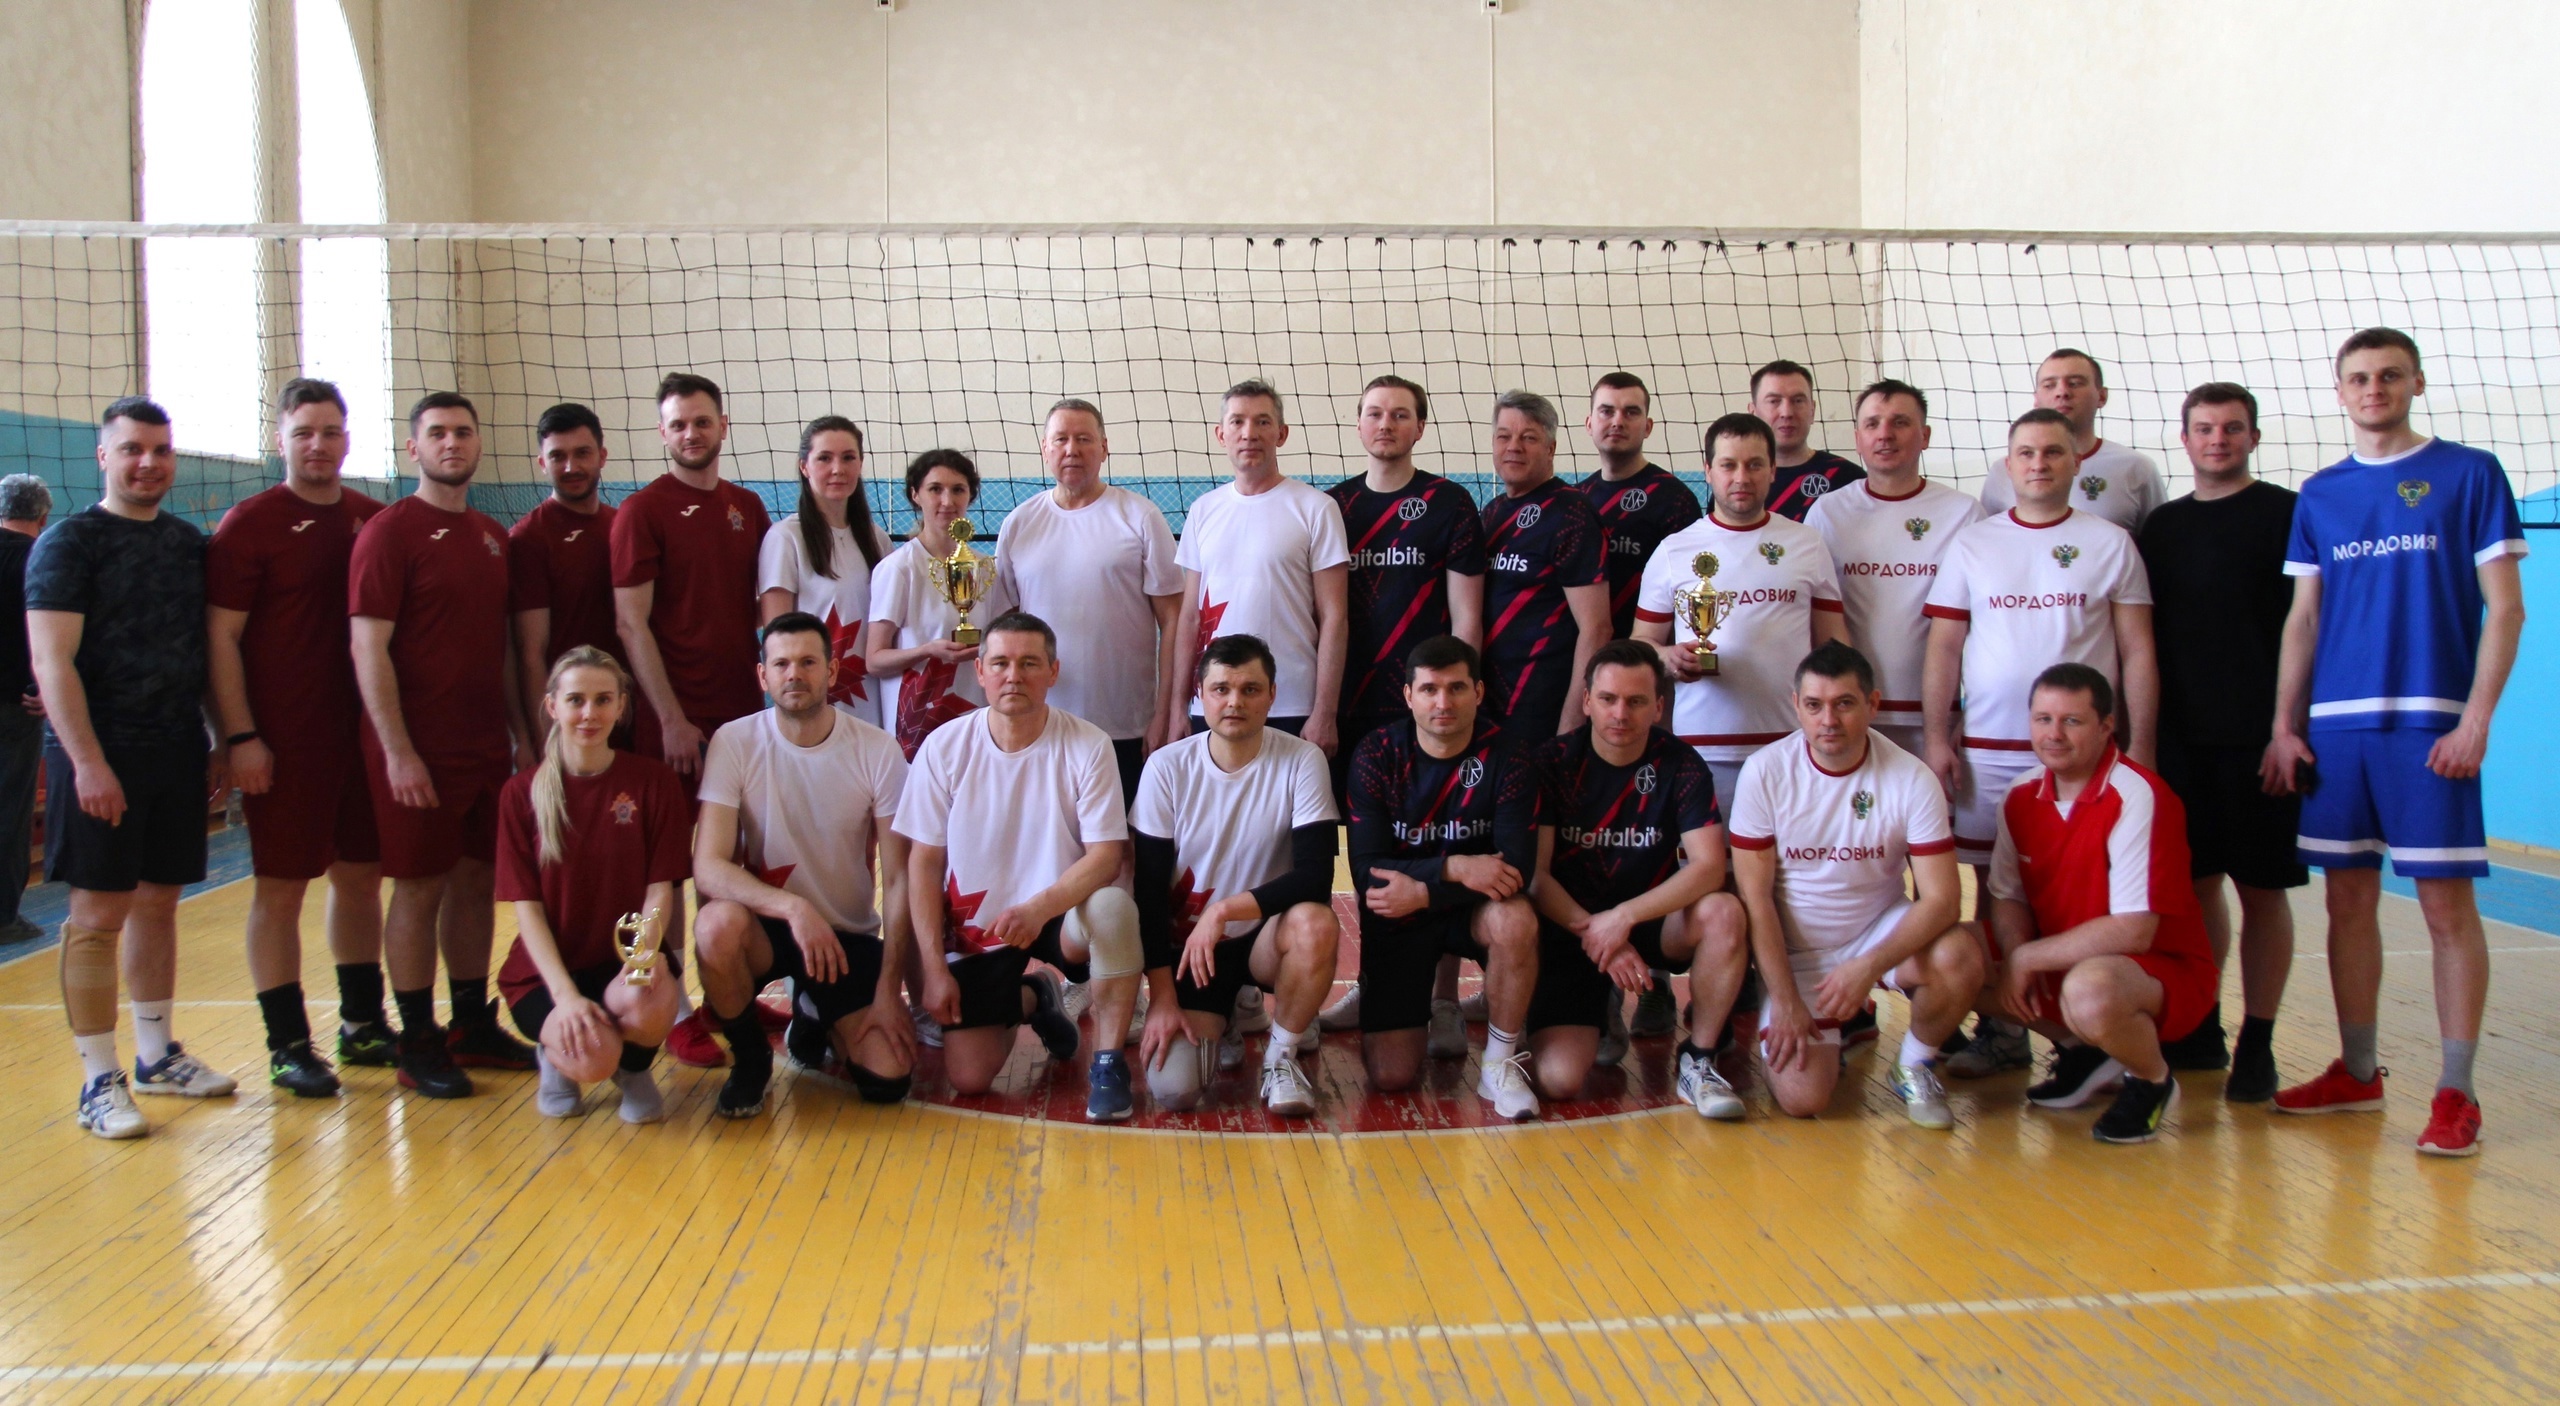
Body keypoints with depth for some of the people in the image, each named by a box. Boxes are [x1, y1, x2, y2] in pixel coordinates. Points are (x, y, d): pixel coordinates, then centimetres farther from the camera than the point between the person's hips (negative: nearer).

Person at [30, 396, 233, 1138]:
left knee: (158, 905, 13)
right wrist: (88, 762, -18)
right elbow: (51, 662, -12)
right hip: (101, 758, -5)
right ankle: (99, 1081, 5)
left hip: (177, 755, 6)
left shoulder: (189, 543, 11)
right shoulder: (69, 542, -6)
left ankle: (156, 1055, 25)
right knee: (99, 915, -2)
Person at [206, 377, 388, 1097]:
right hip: (286, 743, -5)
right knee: (279, 889, 1)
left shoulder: (373, 521, 8)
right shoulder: (250, 523, -6)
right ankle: (288, 1046, 11)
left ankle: (362, 1025, 26)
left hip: (363, 733, 5)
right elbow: (220, 637, -9)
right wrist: (240, 737, -15)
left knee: (361, 877, 13)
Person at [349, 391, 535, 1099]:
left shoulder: (492, 536, 13)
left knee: (478, 882, 12)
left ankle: (474, 1028, 24)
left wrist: (520, 734, 15)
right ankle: (419, 1046, 11)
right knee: (419, 889, 1)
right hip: (420, 752, -7)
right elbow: (368, 649, -13)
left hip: (487, 746, 7)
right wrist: (397, 750, -18)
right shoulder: (390, 531, -8)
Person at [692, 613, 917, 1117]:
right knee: (718, 924, -36)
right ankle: (750, 1057, -5)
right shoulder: (734, 743, -12)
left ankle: (814, 1024, 21)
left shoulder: (878, 752, -10)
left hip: (851, 936, 1)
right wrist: (793, 908, -36)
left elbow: (898, 880, -7)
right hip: (768, 923, -1)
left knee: (888, 1080, -16)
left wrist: (889, 989, -13)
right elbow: (708, 868, -20)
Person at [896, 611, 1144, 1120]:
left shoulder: (1087, 746, -10)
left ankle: (1108, 1061, -15)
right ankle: (1029, 1000, 25)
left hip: (1063, 914, -1)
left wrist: (1038, 909, -31)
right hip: (976, 926, 2)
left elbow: (1106, 854, -15)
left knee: (1113, 906, -36)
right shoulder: (944, 748, -6)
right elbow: (924, 863, -2)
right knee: (968, 1078, -9)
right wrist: (933, 967, -6)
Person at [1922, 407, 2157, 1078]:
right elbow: (1943, 649, 7)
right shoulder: (1972, 544, 8)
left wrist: (2140, 747, -2)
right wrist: (1937, 737, -1)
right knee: (1994, 888, 4)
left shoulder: (2111, 543, 5)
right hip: (1987, 749, 1)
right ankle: (2000, 1033, 13)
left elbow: (2138, 653, 4)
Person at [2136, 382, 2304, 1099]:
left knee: (2261, 886, 1)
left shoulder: (2288, 515, -1)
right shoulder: (2163, 525, 13)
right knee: (2196, 880, 10)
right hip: (2182, 736, 4)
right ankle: (2201, 1030, 21)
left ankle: (2257, 1045, 8)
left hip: (2262, 735, -4)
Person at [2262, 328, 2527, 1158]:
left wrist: (2475, 719, -10)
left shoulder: (2469, 474, 2)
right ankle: (2357, 1073, 19)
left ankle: (2456, 1093, 5)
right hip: (2336, 722, 4)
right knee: (2349, 899, 8)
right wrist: (2285, 726, 6)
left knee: (2446, 903, -2)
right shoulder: (2321, 495, 13)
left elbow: (2504, 607, -1)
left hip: (2429, 721, -4)